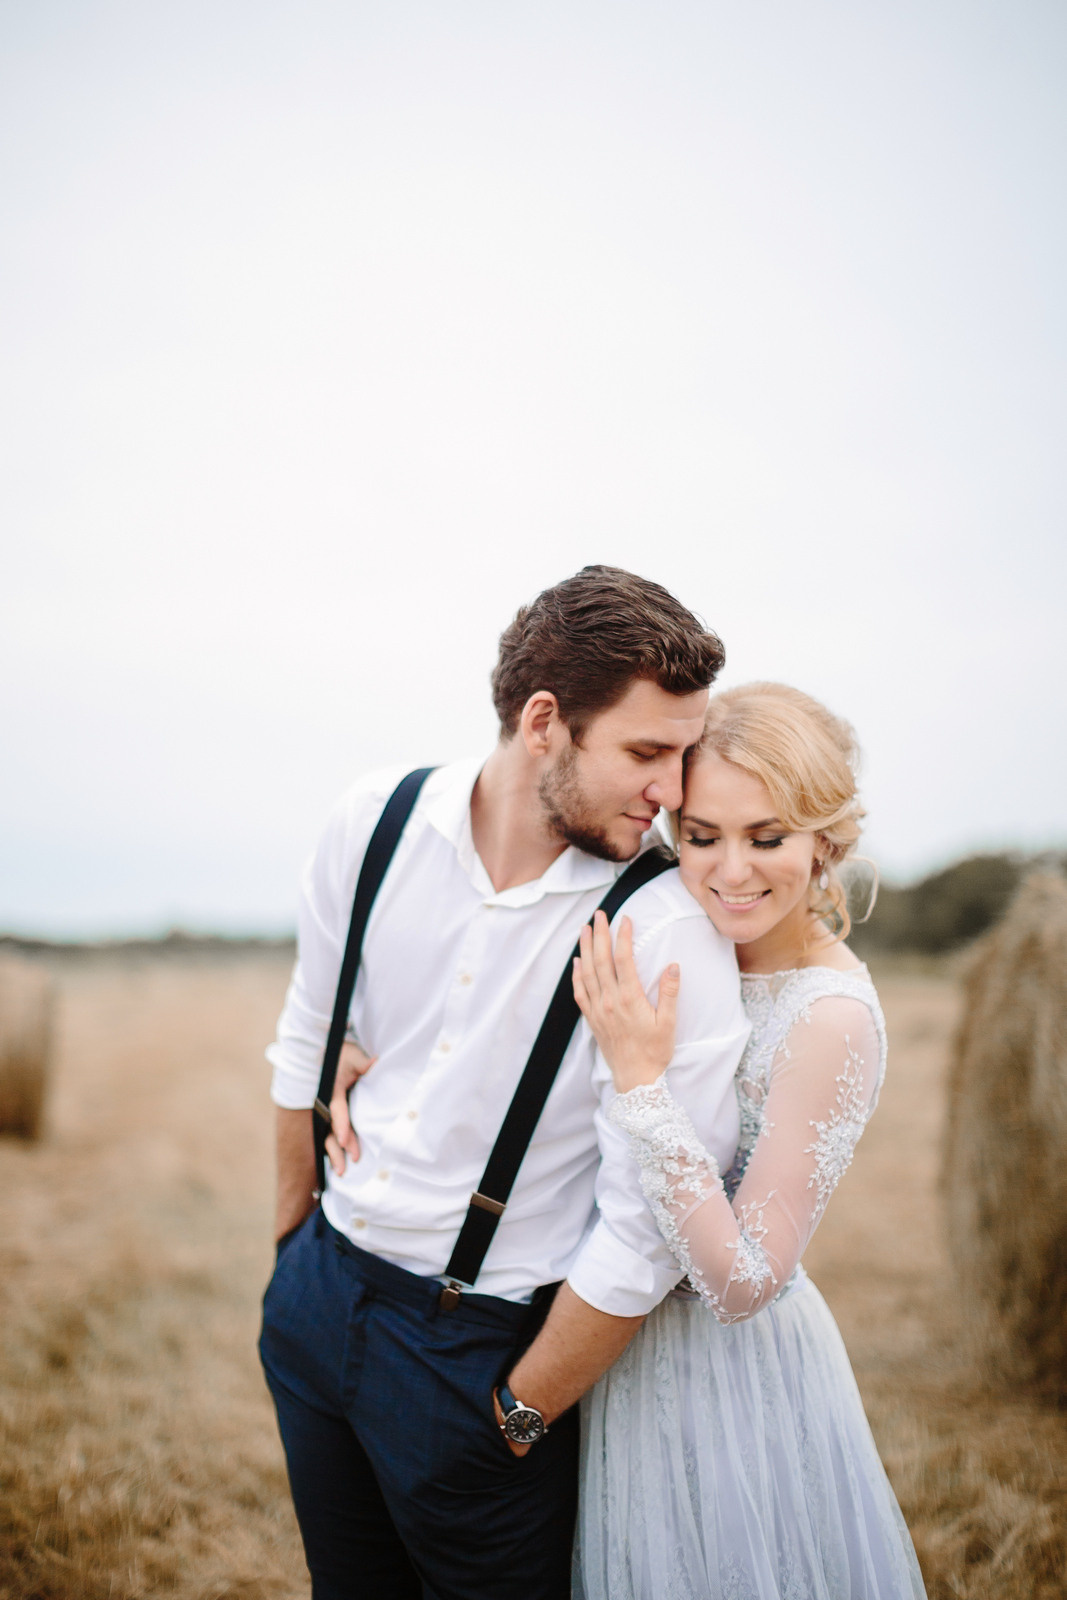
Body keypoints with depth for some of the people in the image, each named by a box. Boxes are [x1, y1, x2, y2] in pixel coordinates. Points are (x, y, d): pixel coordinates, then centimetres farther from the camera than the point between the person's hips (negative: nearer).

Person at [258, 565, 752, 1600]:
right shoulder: (375, 820, -10)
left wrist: (517, 1419, -10)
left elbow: (645, 1235, -20)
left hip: (478, 1346, -4)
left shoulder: (673, 930, -23)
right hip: (315, 1291, 5)